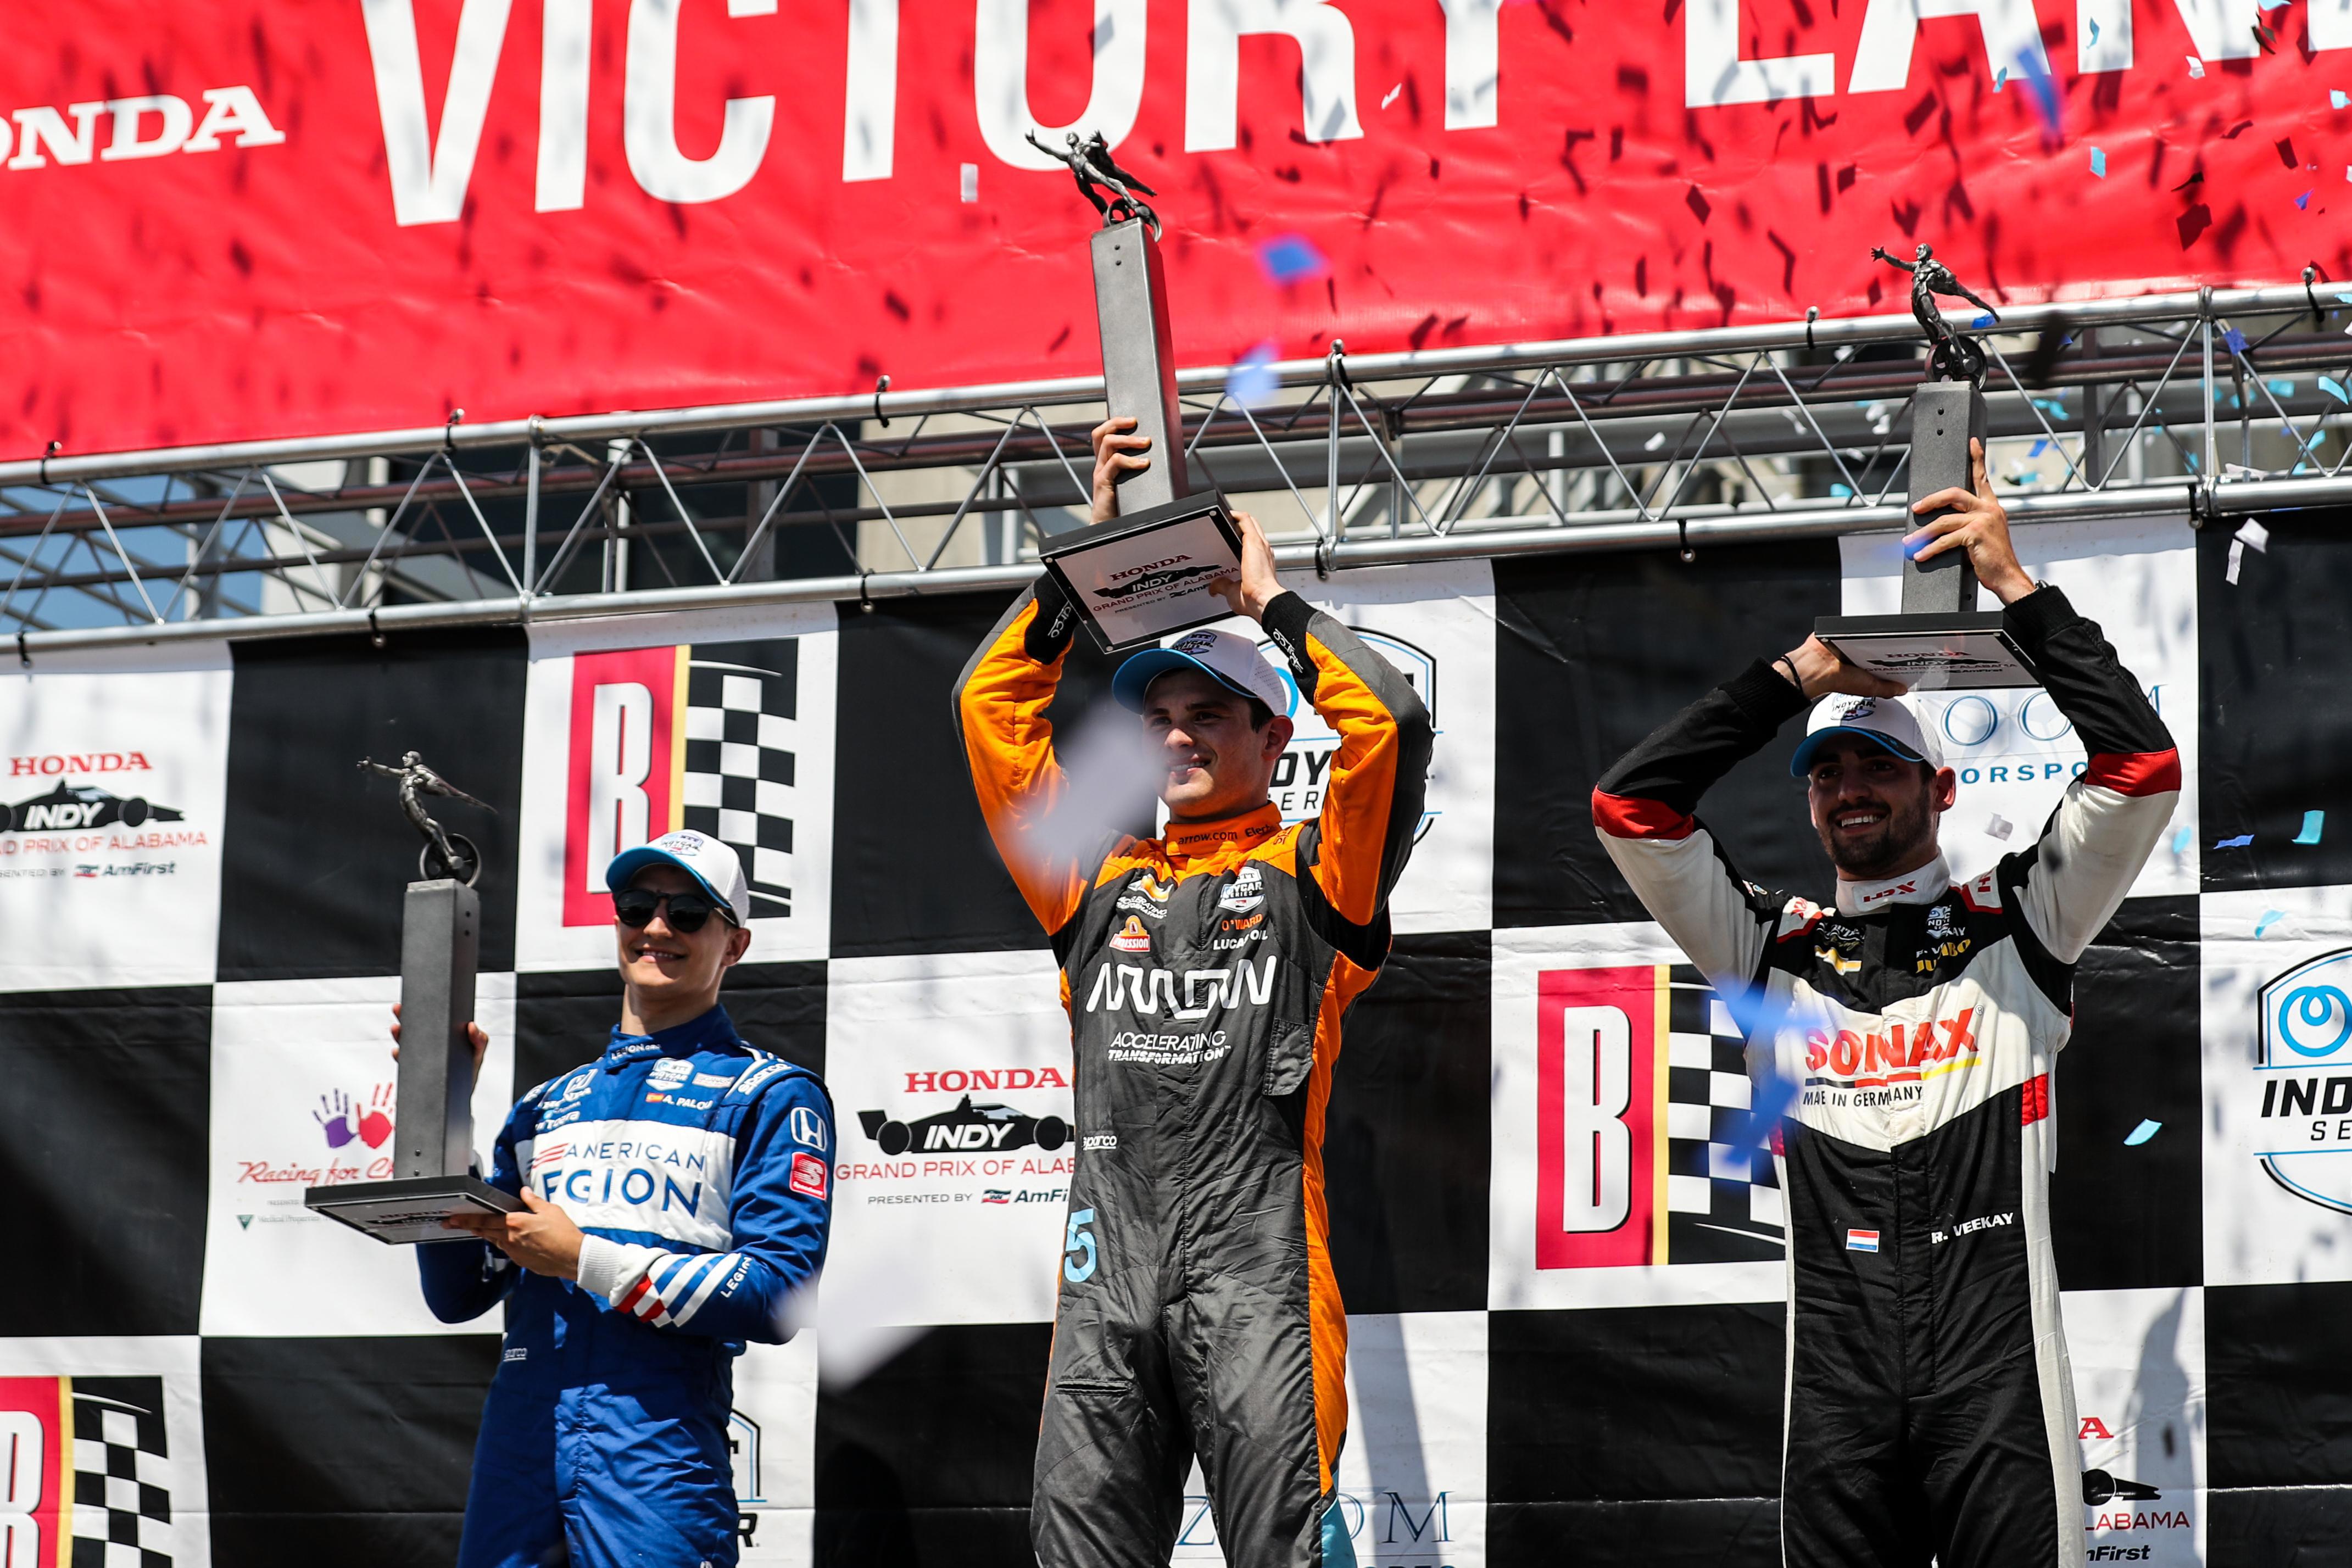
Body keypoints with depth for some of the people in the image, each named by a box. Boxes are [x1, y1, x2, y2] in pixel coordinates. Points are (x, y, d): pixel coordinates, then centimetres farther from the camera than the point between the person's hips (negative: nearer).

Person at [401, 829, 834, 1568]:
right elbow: (456, 1296, 16)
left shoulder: (769, 1094, 6)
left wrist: (586, 1259, -10)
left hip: (659, 1451, -5)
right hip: (517, 1446, 5)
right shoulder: (547, 1105, 23)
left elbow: (777, 1293, -7)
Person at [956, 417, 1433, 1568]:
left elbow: (1390, 724, -3)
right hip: (1108, 1260, 4)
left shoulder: (1309, 877, 11)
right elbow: (994, 707, 21)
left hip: (1254, 1251, -4)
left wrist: (1269, 599, 8)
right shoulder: (1098, 882, 22)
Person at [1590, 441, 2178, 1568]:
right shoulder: (1772, 948, 16)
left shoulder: (2018, 924, 10)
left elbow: (2141, 771, -1)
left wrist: (2017, 589, -1)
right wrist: (1796, 678, 6)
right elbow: (1629, 809, 8)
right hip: (1837, 1386, 2)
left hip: (1999, 1382, -2)